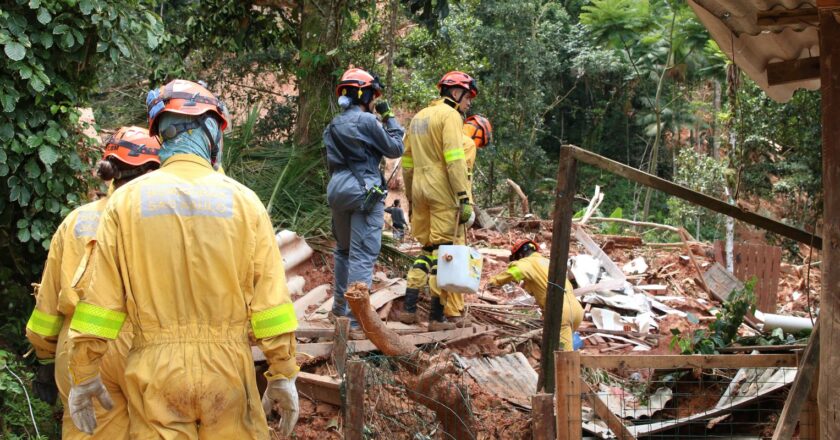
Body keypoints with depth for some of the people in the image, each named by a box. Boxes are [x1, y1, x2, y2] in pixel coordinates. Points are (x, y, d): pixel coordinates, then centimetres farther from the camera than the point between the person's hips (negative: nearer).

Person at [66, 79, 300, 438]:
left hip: (155, 370, 0)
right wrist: (283, 375, 3)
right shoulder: (242, 200, -3)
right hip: (226, 365, 0)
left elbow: (99, 298, -2)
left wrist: (84, 376, 7)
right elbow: (271, 301, -4)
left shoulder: (127, 200, -2)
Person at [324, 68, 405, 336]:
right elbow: (395, 149, -3)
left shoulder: (334, 125, 12)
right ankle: (355, 322, -10)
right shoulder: (367, 121, -11)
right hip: (364, 192, -8)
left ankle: (339, 309, 30)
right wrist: (389, 118, 5)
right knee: (362, 256, -7)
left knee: (343, 250, 21)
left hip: (337, 190, 8)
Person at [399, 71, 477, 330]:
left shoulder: (419, 117, 20)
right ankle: (437, 316, -1)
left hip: (420, 188, 8)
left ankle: (409, 307, 10)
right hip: (443, 191, -8)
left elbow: (407, 162, 22)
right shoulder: (450, 115, -6)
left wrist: (411, 198, 26)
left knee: (428, 249, 16)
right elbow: (455, 160, -17)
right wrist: (464, 198, -18)